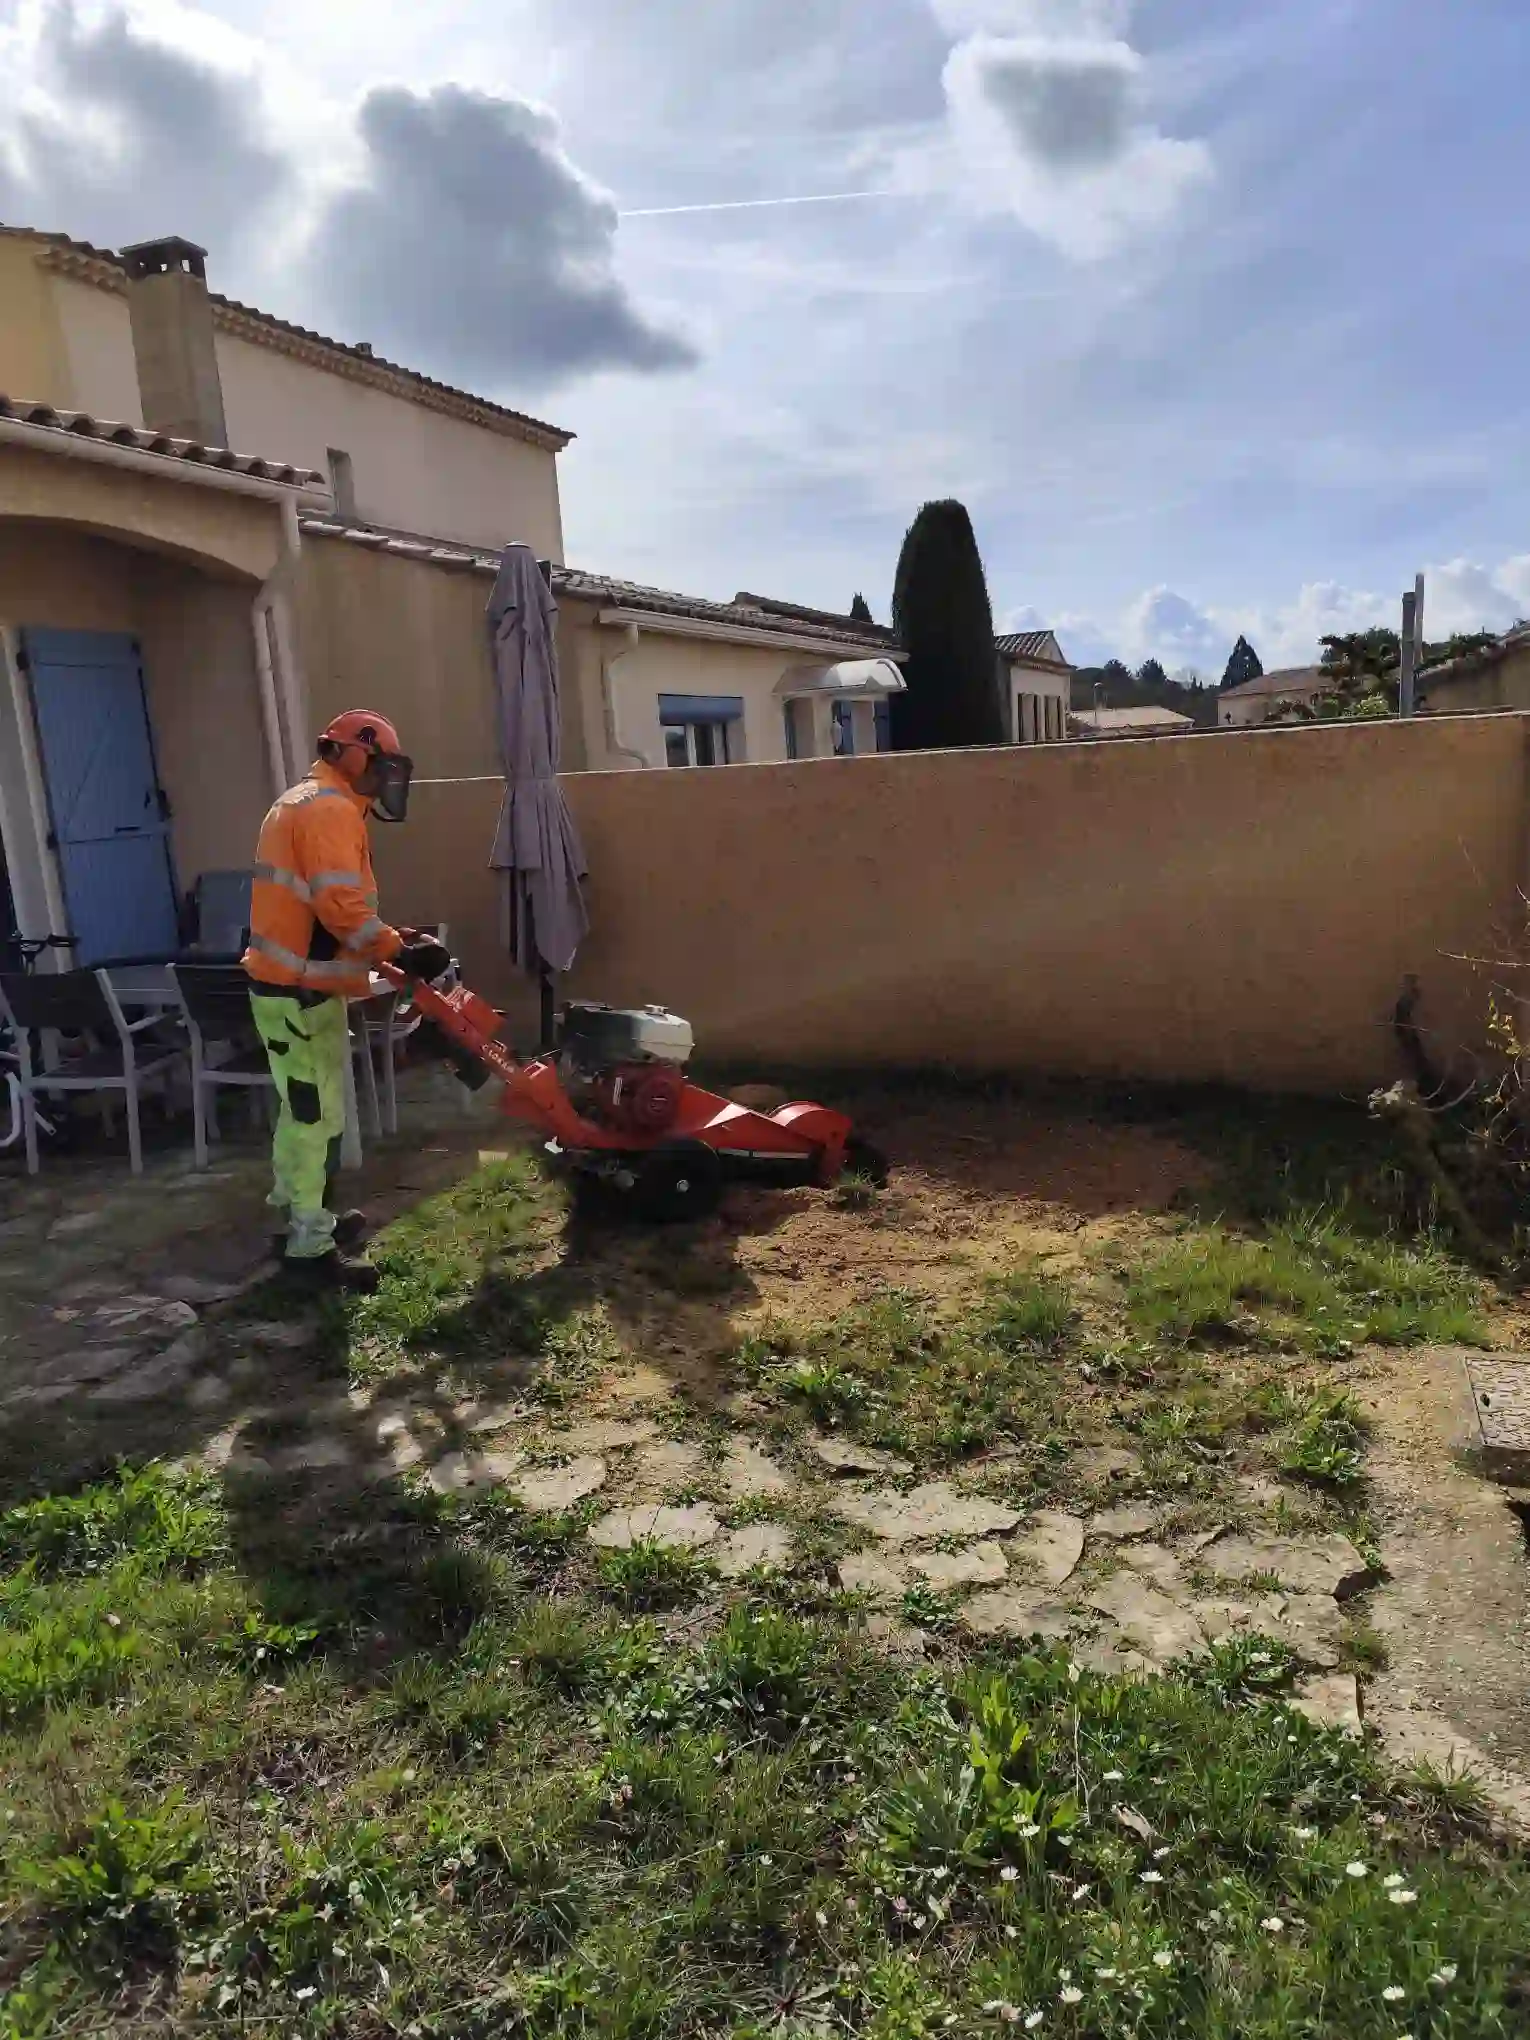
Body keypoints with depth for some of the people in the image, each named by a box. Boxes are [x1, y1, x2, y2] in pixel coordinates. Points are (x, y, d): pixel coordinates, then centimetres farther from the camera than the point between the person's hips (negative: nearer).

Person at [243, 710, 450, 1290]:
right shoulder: (329, 808, -15)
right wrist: (401, 951, -20)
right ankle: (311, 1248, 1)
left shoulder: (303, 802, 19)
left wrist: (389, 939, 10)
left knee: (304, 1110, 19)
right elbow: (341, 907, -26)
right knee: (316, 1117, -5)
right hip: (302, 991, -11)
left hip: (292, 984, 11)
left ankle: (304, 1216, 31)